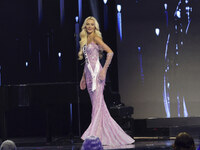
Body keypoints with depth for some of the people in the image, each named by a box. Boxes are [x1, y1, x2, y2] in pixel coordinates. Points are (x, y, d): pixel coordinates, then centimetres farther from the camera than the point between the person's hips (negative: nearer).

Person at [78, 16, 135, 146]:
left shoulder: (95, 38, -4)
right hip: (89, 73, 8)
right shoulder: (85, 40, 19)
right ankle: (108, 134, 9)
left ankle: (95, 135, -11)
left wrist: (104, 70, -17)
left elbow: (110, 52, -14)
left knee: (97, 103, -9)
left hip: (96, 72, -8)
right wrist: (83, 78, 22)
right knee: (96, 104, 6)